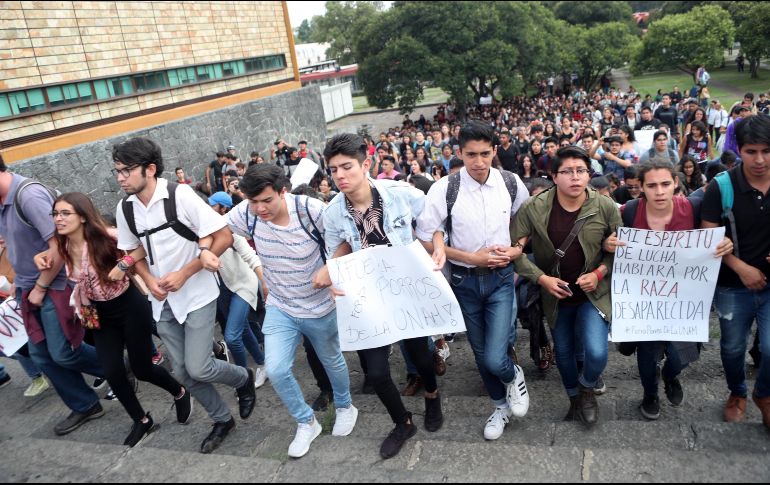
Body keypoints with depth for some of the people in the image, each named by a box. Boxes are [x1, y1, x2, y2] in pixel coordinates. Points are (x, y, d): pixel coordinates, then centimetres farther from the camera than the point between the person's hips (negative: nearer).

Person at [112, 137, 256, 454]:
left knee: (198, 368, -9)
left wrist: (184, 274, -21)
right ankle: (222, 419, 33)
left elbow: (225, 238, -19)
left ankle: (244, 378, 24)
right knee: (183, 372, 11)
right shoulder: (125, 209, -2)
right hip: (162, 301, 6)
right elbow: (132, 251, 13)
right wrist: (150, 280, -7)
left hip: (197, 295, -6)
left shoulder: (181, 196, -19)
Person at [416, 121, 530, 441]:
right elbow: (426, 239, -10)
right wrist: (470, 257, -15)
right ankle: (501, 406, 42)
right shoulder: (444, 189, -14)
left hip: (500, 277, 0)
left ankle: (514, 376, 28)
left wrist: (516, 249, -7)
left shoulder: (511, 183, -7)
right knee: (481, 353, 16)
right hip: (464, 280, 1)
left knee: (495, 358, -10)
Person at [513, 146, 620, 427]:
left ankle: (587, 389, 20)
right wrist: (542, 278, -17)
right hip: (555, 295, 1)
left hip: (593, 293, -1)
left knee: (597, 353, -17)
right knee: (563, 351, 18)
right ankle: (574, 399, 47)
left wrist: (599, 273, -16)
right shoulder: (534, 208, -14)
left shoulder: (606, 207, -12)